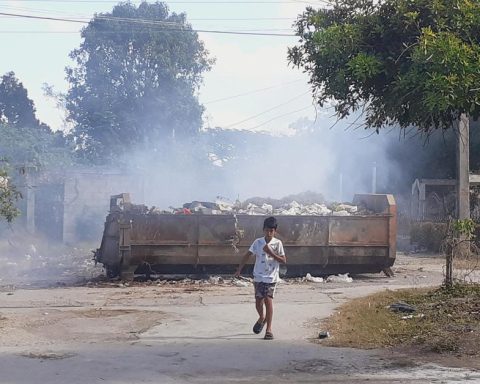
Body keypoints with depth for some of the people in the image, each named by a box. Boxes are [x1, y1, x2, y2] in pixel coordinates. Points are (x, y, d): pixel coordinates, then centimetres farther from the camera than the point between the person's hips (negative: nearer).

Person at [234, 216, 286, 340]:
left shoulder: (277, 243, -5)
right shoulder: (258, 242, -1)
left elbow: (283, 261, -8)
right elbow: (247, 255, 6)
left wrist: (271, 253, -19)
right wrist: (239, 269, 3)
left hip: (271, 277, -2)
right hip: (259, 277, 2)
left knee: (268, 300, -14)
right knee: (258, 302, 3)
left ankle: (269, 329, -6)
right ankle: (262, 318, 37)